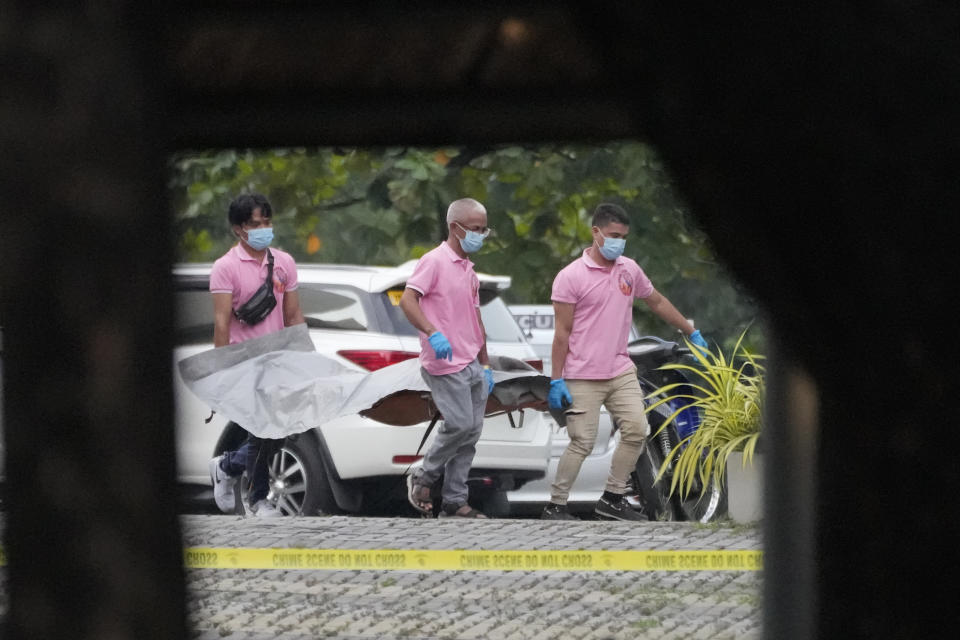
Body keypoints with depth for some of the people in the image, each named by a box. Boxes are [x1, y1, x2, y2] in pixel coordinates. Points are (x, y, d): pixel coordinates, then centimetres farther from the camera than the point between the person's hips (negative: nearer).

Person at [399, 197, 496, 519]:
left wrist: (485, 364, 23)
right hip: (446, 364, -9)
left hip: (471, 365, 9)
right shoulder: (435, 261, -8)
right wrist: (432, 332, -35)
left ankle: (455, 501, 9)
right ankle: (423, 478, 6)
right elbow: (407, 300, -20)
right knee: (459, 425, -15)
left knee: (470, 432, 5)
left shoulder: (468, 269, 19)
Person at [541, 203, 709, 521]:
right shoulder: (571, 277, -9)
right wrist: (556, 380, -11)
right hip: (583, 378, -6)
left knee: (636, 431, 0)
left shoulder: (629, 270, 8)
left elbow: (657, 302, 24)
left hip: (621, 372, 6)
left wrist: (692, 333, 28)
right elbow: (562, 333, -9)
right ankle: (555, 506, 2)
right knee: (582, 443, -8)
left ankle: (612, 498, 12)